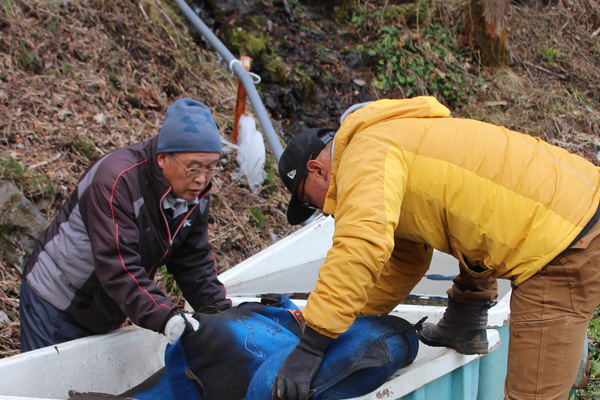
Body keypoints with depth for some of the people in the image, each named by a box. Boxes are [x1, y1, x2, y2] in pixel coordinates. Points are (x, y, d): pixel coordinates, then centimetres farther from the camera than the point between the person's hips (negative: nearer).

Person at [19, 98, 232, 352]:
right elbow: (117, 267, -37)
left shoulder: (196, 193, -6)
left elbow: (194, 263, -1)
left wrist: (220, 312, -15)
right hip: (55, 305, -7)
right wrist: (165, 318, -45)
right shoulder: (116, 181, -31)